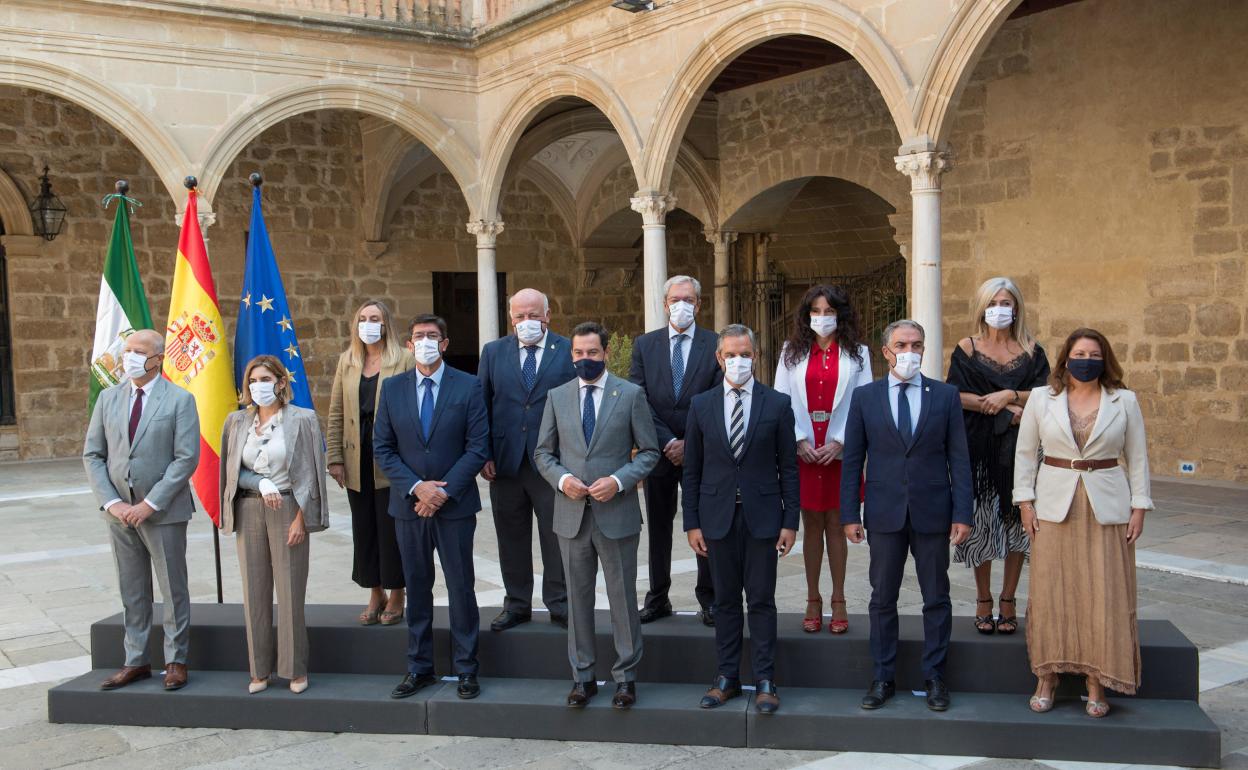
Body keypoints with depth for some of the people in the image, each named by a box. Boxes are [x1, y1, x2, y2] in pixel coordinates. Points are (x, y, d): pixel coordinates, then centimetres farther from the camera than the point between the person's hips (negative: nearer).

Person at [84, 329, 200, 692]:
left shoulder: (180, 400, -6)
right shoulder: (108, 398, 7)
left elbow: (186, 459, -12)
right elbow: (92, 455, 6)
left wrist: (150, 504, -16)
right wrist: (112, 503, -6)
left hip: (164, 512, -4)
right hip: (120, 512, 4)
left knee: (173, 590, 5)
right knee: (132, 592, 13)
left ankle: (175, 661, 17)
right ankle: (136, 662, 23)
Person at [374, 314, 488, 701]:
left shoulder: (468, 386, -3)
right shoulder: (392, 388, 5)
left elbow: (478, 446, -6)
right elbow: (382, 448, 4)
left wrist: (444, 491, -13)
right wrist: (415, 487, -10)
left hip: (455, 505, -2)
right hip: (408, 505, 3)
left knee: (461, 587, 3)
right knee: (417, 587, 10)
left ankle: (466, 669, 14)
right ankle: (419, 668, 21)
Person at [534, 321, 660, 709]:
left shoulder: (631, 394, -1)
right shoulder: (557, 397, 7)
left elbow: (649, 452, 0)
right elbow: (543, 453, 11)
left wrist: (618, 480, -15)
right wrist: (562, 479, -9)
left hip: (616, 513, -2)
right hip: (571, 515, 3)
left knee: (623, 598, 5)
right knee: (578, 599, 10)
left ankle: (625, 677, 18)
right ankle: (582, 677, 22)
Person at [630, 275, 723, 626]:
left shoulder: (716, 345, 0)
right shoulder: (645, 344, 5)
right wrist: (666, 442, -10)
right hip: (658, 451, 2)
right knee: (658, 528, 9)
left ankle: (709, 600, 14)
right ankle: (658, 599, 18)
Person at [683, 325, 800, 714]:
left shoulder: (777, 404, 1)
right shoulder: (701, 405, 5)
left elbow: (788, 467, 1)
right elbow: (692, 469, 6)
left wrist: (790, 521, -3)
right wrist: (692, 523, 2)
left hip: (762, 517, -1)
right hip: (718, 518, 2)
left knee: (761, 601, 3)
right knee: (725, 600, 9)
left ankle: (765, 681, 12)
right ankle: (727, 677, 19)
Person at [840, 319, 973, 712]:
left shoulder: (946, 396, 2)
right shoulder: (864, 397, 3)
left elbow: (958, 458, 1)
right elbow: (853, 460, 3)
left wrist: (962, 513, -5)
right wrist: (850, 514, -2)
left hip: (932, 513, 0)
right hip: (884, 514, 0)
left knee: (937, 599, 8)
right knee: (882, 598, 8)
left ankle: (934, 676, 21)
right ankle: (883, 677, 19)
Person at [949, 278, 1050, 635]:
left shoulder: (1031, 349, 9)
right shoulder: (967, 348, 5)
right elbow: (955, 395, -5)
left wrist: (1008, 396, -13)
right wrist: (1005, 409, -10)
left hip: (1019, 447, 1)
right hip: (980, 446, -1)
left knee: (1017, 522, 1)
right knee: (981, 522, -1)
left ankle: (1008, 600, 11)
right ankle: (983, 602, 9)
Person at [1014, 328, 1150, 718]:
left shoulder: (1124, 401, 4)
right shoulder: (1041, 398, 4)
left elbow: (1137, 458, 6)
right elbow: (1025, 453, 6)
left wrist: (1139, 507, -1)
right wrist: (1025, 502, -1)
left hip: (1107, 509, 0)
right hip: (1054, 506, 0)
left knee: (1105, 595, 0)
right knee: (1050, 593, 3)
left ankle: (1097, 684, 10)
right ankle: (1046, 678, 13)